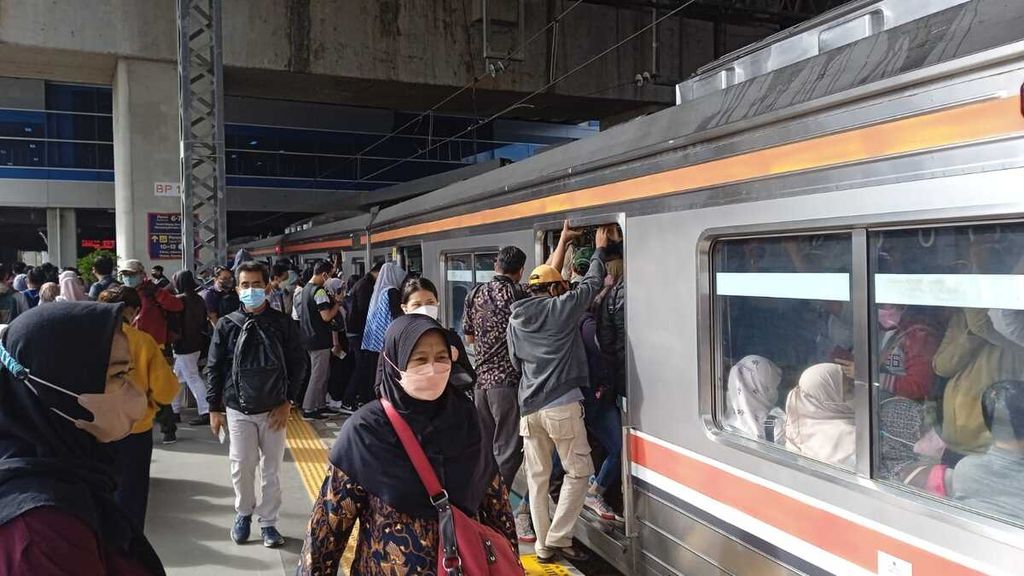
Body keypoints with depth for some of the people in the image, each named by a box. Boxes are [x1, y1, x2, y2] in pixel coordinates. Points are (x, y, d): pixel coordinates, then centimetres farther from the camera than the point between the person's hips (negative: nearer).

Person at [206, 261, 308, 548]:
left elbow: (297, 364, 1)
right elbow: (214, 368, 3)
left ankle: (268, 522, 22)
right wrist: (214, 408, 3)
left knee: (272, 470, 7)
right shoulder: (227, 325, -2)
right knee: (241, 467, 5)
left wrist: (287, 401, -3)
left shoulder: (283, 324, -4)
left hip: (273, 410, 0)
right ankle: (244, 513, 30)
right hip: (237, 411, 0)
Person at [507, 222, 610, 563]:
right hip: (561, 405, -5)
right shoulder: (561, 307, -4)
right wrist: (600, 248, 22)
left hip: (529, 407, 6)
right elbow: (592, 283, 7)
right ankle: (557, 539, 4)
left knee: (537, 477, 10)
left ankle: (543, 545, 15)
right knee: (578, 472, 6)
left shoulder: (516, 318, 11)